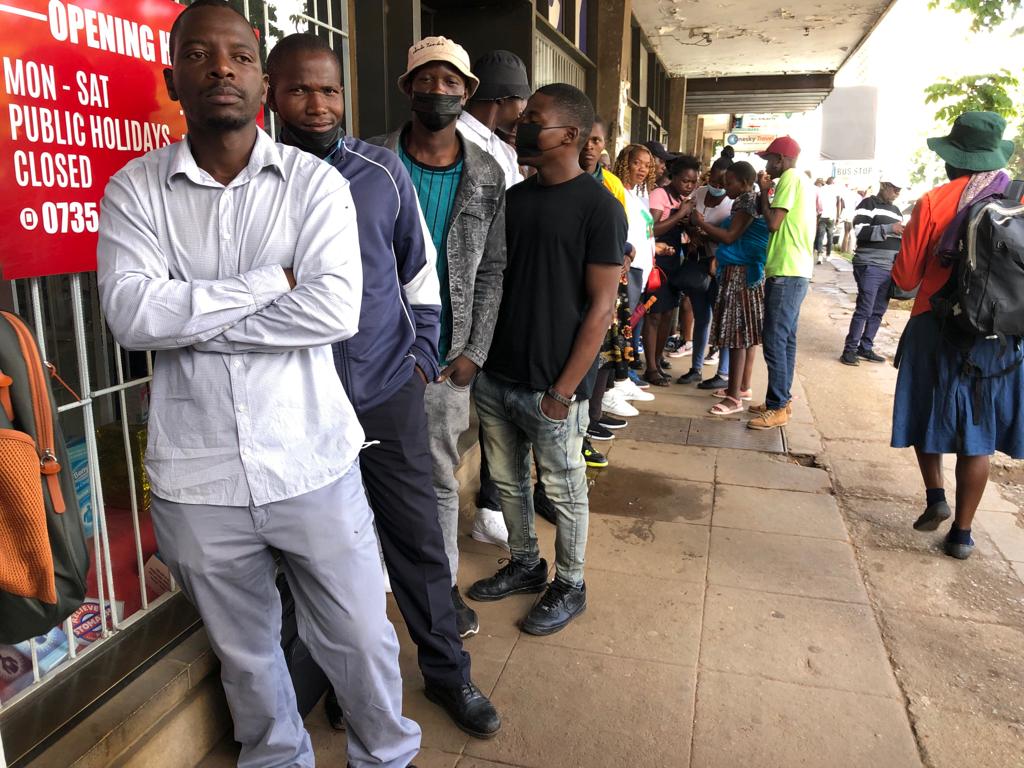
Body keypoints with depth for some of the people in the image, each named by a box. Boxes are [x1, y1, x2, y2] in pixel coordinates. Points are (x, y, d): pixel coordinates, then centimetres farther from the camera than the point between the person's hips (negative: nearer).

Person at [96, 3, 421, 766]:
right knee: (245, 652, 21)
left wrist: (187, 316, -13)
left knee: (359, 638, 13)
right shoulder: (134, 188, 1)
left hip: (312, 463, -1)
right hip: (197, 478, 2)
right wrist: (270, 282, -15)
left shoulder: (316, 181, -3)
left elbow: (336, 311, -17)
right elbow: (129, 314, -14)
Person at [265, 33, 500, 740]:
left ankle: (448, 671, 31)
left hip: (389, 390, 1)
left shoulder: (384, 171, 2)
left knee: (419, 538, 10)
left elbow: (419, 267, 10)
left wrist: (422, 352, 5)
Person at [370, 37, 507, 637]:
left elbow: (492, 271, 5)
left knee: (441, 477, 12)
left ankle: (444, 582, 30)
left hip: (446, 355, 1)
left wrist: (475, 351, -2)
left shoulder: (487, 175, 5)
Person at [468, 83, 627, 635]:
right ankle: (524, 565, 40)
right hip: (494, 376, 6)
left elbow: (600, 307, -13)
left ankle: (569, 586, 31)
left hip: (550, 386, -6)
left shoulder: (598, 207, -10)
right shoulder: (513, 197, 9)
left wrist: (564, 390, -16)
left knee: (564, 491, 10)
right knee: (507, 480, 18)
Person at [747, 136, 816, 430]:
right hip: (796, 271, 10)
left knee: (775, 340, -9)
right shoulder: (803, 181, 20)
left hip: (786, 272, -10)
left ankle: (777, 408, -7)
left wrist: (764, 190, -4)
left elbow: (773, 223, -16)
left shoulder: (790, 177, -10)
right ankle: (781, 399, 22)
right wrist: (769, 191, 16)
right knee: (785, 339, 14)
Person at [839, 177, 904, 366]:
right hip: (870, 266, -8)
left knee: (878, 311, 8)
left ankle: (865, 348, 16)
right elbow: (860, 231, -15)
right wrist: (889, 228, -20)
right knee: (864, 310, -9)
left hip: (890, 269, 8)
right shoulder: (869, 204, -2)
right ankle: (850, 350, -2)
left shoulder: (896, 210, 22)